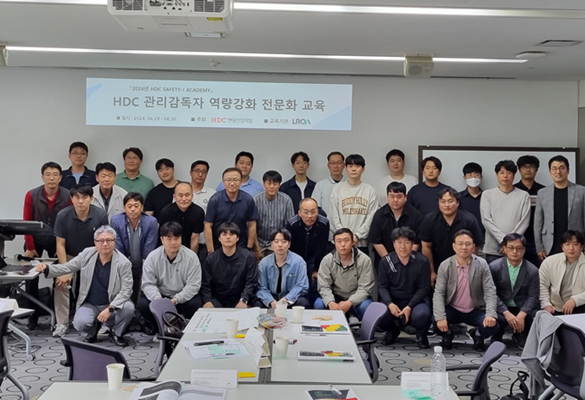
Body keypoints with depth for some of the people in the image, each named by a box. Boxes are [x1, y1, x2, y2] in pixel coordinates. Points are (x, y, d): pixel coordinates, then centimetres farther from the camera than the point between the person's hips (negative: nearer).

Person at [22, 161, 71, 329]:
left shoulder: (68, 197, -16)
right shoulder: (31, 195, -16)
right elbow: (26, 222, -10)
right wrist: (30, 247, -9)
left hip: (57, 242, 0)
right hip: (35, 241, 0)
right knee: (31, 279, -2)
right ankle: (33, 316, 9)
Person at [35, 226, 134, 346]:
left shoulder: (123, 263, -13)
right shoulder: (87, 254, -3)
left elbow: (126, 290, -16)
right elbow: (66, 268, 5)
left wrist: (110, 309, -27)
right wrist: (47, 269, -14)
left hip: (112, 306, -1)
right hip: (89, 305, 1)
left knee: (128, 307, -31)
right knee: (80, 323, -29)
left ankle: (116, 333, 1)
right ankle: (92, 331, 12)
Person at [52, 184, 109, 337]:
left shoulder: (101, 215, -19)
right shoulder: (63, 215, -17)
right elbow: (60, 244, -11)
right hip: (70, 256, 0)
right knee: (61, 283, -20)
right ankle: (62, 324, -9)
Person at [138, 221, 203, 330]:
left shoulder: (191, 257, -11)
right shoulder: (152, 257, -7)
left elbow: (193, 285, -13)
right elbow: (148, 284, -10)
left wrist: (176, 300, -28)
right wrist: (158, 300, -30)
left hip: (183, 297, -1)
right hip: (160, 296, 1)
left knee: (195, 304, -31)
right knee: (143, 304, -25)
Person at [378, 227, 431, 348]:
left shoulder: (422, 261, -8)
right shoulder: (385, 261, -3)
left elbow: (424, 288, -8)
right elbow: (382, 286, -2)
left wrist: (409, 307, -20)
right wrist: (390, 304, -22)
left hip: (416, 300, -2)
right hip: (392, 300, 2)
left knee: (421, 315, -35)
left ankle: (421, 334, 5)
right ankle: (392, 331, 12)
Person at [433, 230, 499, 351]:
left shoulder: (482, 265, -10)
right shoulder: (445, 266, -9)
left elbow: (490, 291, -13)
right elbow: (439, 293, -13)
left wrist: (491, 314, -30)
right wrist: (440, 317, -29)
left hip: (476, 311, 0)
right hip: (452, 310, 0)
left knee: (493, 325, -27)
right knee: (436, 322, -30)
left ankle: (477, 334, 11)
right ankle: (448, 334, 9)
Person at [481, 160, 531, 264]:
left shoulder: (523, 196, 6)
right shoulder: (487, 194, 6)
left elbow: (524, 222, 0)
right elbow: (486, 220, -2)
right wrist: (503, 239, -12)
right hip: (493, 249, 0)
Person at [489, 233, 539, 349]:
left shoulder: (533, 270, -2)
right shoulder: (494, 267, -5)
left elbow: (533, 297, -5)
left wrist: (522, 315, -23)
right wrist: (507, 313, -22)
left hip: (523, 308, 2)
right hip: (501, 308, -2)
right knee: (496, 319, -34)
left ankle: (520, 336, 9)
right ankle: (496, 338, 5)